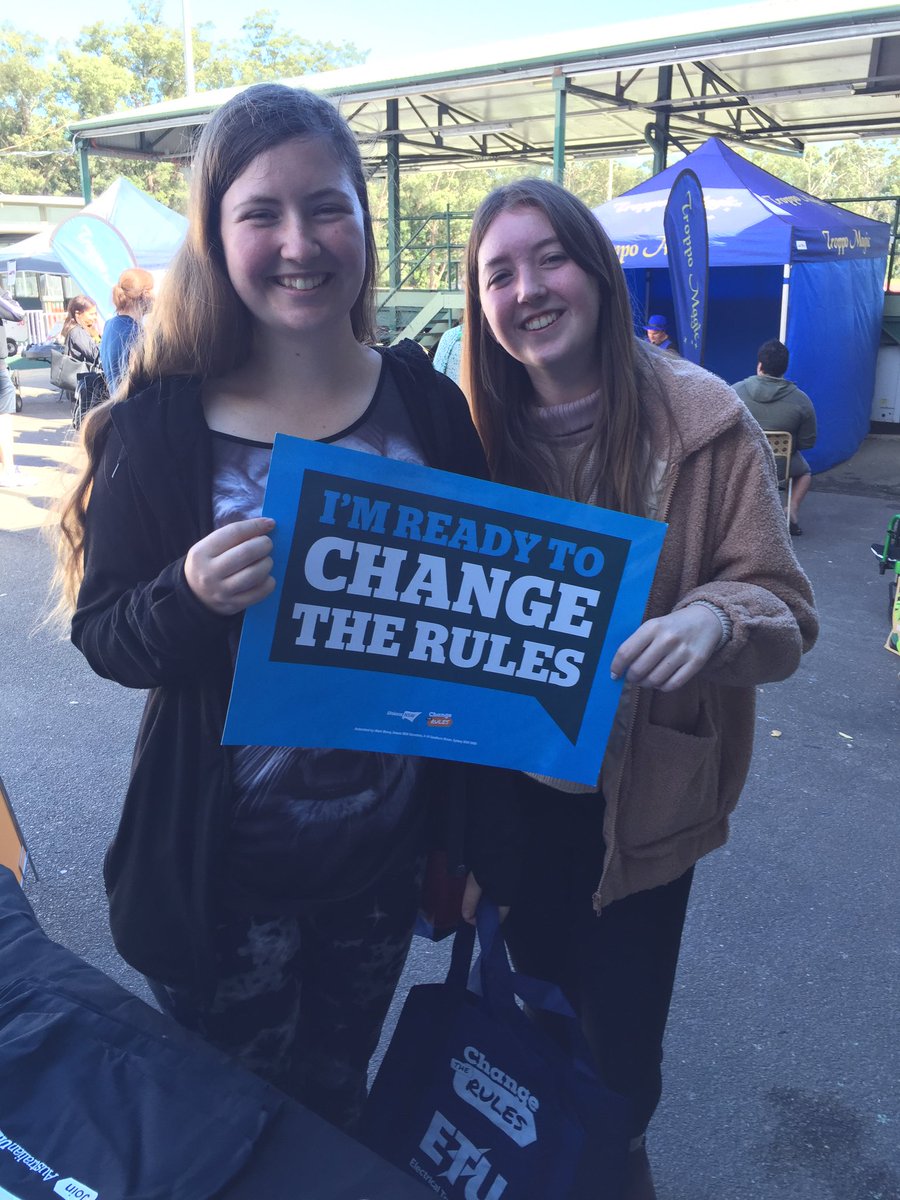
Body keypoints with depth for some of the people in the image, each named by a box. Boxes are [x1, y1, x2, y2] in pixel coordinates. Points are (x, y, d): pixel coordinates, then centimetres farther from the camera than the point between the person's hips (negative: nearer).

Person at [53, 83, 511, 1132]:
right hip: (224, 859, -1)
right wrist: (190, 598, -29)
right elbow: (100, 634, -7)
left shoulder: (425, 403, -6)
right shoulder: (164, 418, -11)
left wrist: (479, 832, -4)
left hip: (386, 841, 2)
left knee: (337, 1100, 26)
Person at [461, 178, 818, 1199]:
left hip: (642, 792, -3)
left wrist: (713, 620, -36)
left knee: (620, 1015, 15)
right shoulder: (477, 429, -4)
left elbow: (785, 609, -14)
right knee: (540, 983, 24)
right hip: (516, 780, 3)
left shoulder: (704, 423, -15)